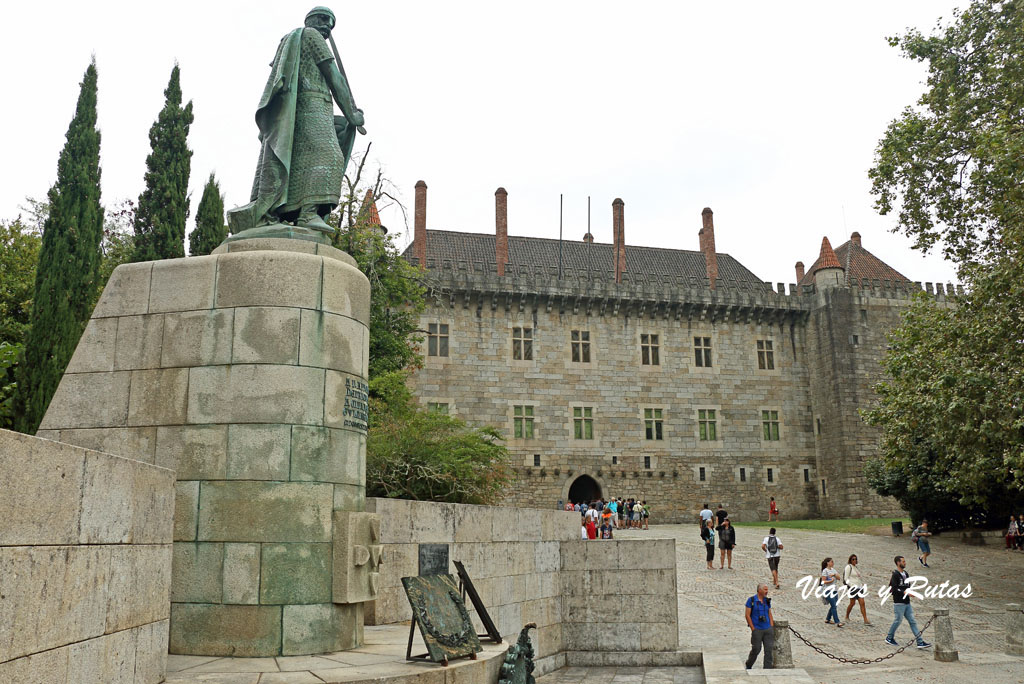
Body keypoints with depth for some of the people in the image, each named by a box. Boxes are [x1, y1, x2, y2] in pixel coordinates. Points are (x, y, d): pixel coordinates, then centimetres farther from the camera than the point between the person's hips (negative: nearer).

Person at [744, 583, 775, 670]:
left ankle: (767, 669, 3)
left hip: (768, 629, 4)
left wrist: (772, 628, 4)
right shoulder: (751, 600, -7)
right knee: (756, 649, 2)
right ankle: (748, 666, 25)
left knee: (769, 649, -3)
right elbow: (747, 615, -7)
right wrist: (753, 629, -10)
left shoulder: (767, 601, 8)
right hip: (757, 629, -4)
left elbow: (770, 614, 14)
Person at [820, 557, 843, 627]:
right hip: (829, 590, -8)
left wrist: (834, 574, -12)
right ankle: (837, 622, -14)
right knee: (833, 606, -12)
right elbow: (823, 581, -10)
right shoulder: (825, 571, -7)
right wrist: (831, 580, -22)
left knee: (833, 606, 9)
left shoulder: (833, 569, 15)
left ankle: (827, 619, 24)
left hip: (835, 590, 8)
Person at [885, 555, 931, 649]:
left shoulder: (905, 573, 13)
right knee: (898, 620, 0)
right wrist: (904, 592, -24)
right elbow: (893, 589, -19)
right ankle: (889, 638, 17)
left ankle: (920, 642, 4)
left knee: (912, 621, 5)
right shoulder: (895, 575, -13)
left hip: (907, 603, 8)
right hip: (899, 603, -8)